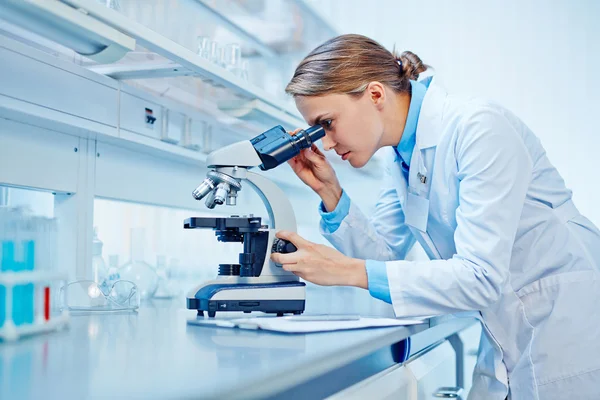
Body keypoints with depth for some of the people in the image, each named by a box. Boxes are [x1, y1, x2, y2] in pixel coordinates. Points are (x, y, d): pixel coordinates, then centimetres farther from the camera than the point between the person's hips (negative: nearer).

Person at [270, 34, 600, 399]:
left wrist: (346, 271, -29)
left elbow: (481, 276, -28)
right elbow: (385, 255, 6)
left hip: (571, 338, -7)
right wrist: (329, 191, -7)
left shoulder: (479, 128, -23)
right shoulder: (401, 156, 2)